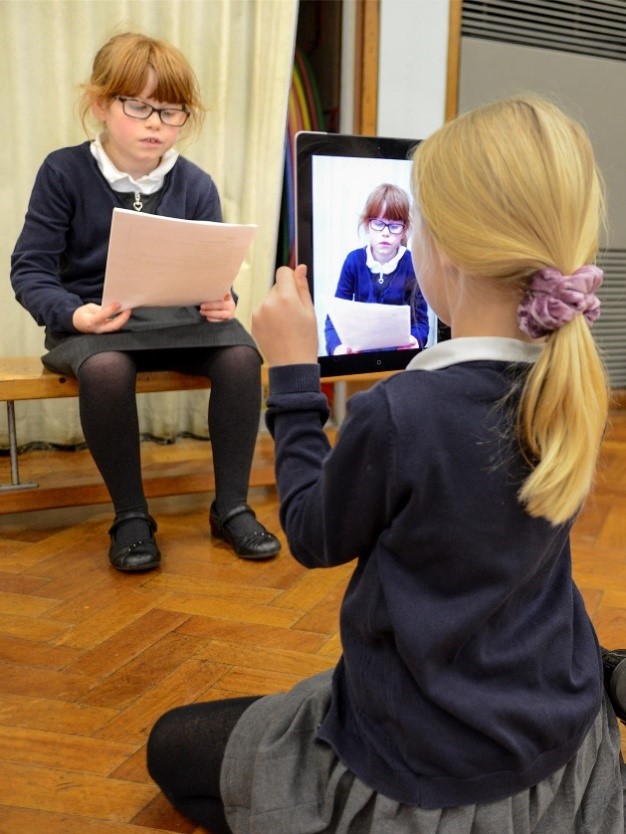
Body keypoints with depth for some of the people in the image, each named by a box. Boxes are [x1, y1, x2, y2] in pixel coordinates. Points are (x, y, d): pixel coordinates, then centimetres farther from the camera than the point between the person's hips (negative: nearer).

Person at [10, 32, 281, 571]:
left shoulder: (195, 185, 3)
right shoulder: (65, 172, -4)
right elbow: (31, 268, -5)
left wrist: (220, 301, -19)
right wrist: (75, 314, -24)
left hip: (176, 318, 3)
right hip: (91, 321, -2)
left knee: (241, 355, -27)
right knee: (105, 369, -37)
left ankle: (231, 506, -9)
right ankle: (131, 516, -16)